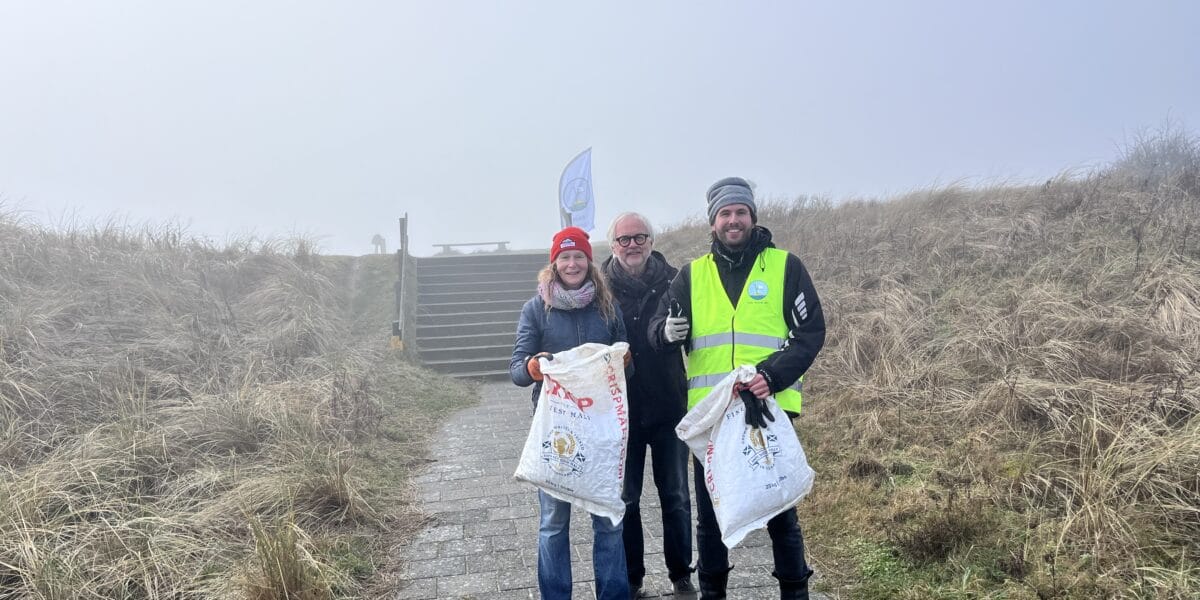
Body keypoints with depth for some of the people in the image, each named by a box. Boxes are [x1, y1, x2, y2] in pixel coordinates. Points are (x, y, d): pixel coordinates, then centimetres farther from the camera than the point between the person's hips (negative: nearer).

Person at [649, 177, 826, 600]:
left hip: (770, 409, -2)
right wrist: (668, 331, -22)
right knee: (710, 509, 11)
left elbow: (811, 332, -1)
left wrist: (774, 375, -16)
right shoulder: (692, 274, 9)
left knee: (780, 507, 7)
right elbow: (657, 328, 3)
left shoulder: (785, 266, 3)